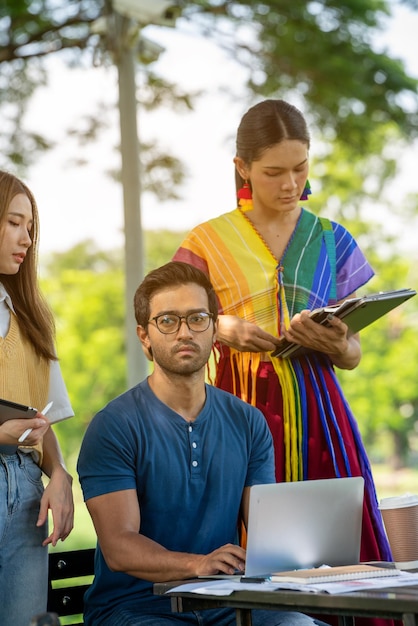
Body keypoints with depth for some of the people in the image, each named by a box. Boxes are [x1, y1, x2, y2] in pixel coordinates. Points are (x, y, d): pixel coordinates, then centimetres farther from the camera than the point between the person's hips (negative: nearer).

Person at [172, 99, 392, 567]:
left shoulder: (332, 241, 11)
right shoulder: (209, 242, 5)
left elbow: (353, 355, 11)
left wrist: (334, 343, -12)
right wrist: (225, 330, -16)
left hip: (315, 408, 2)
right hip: (243, 402, -2)